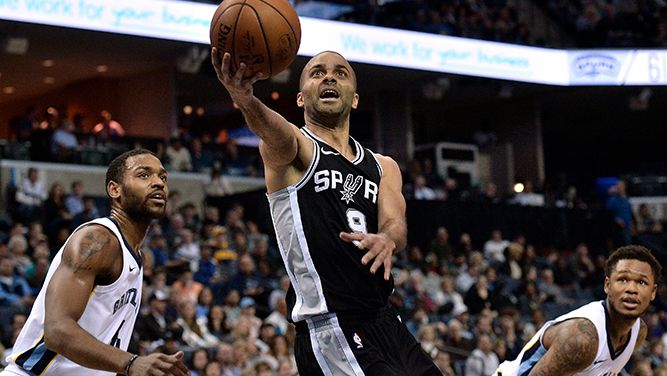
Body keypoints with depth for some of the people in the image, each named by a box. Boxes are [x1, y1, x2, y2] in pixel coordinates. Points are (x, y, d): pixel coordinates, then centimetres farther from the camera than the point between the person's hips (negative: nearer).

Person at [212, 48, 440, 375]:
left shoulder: (383, 167, 18)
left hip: (385, 323, 7)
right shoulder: (295, 148, 1)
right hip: (330, 331, -7)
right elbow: (275, 130, -25)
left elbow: (396, 224, -2)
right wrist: (245, 99, -49)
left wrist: (387, 239, -28)